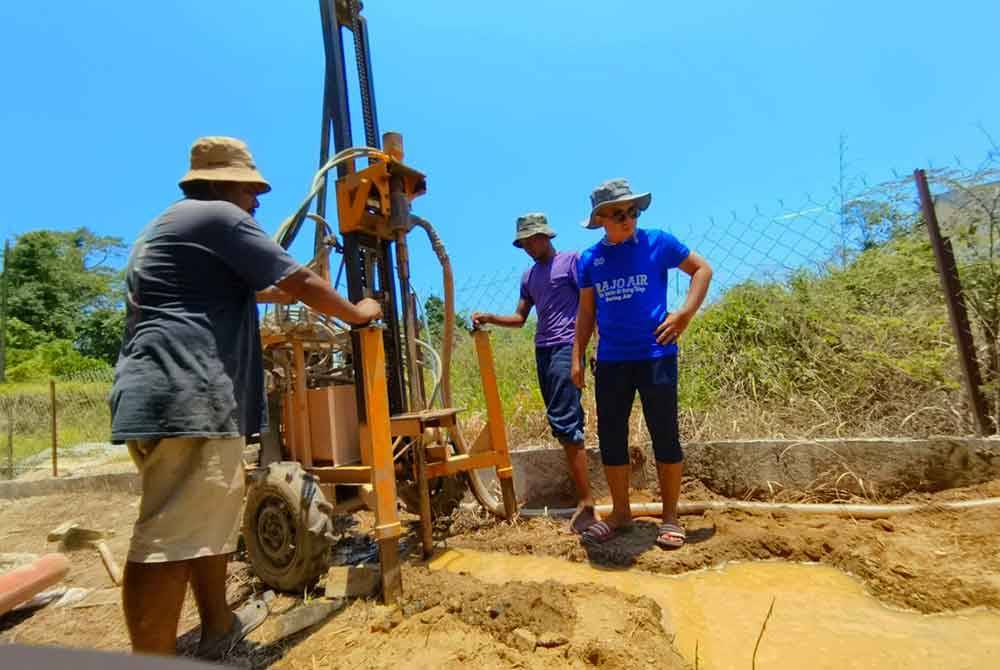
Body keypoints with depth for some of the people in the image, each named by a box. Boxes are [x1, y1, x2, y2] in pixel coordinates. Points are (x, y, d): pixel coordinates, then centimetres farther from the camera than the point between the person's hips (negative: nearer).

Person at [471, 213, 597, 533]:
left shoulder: (571, 260, 0)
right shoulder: (529, 276, 20)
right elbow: (519, 318, 20)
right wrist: (489, 318, 4)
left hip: (566, 346, -7)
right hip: (542, 350, 8)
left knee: (564, 421, -17)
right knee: (562, 421, 9)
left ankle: (585, 501, -13)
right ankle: (581, 492, 19)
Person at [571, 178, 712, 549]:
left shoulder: (657, 242, -1)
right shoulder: (589, 259, 7)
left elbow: (703, 269, 6)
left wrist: (685, 315, -6)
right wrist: (577, 357, 8)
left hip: (655, 355, -3)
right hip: (611, 361, 3)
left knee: (664, 434, 3)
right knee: (610, 435, 8)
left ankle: (670, 516, 20)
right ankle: (620, 511, 25)